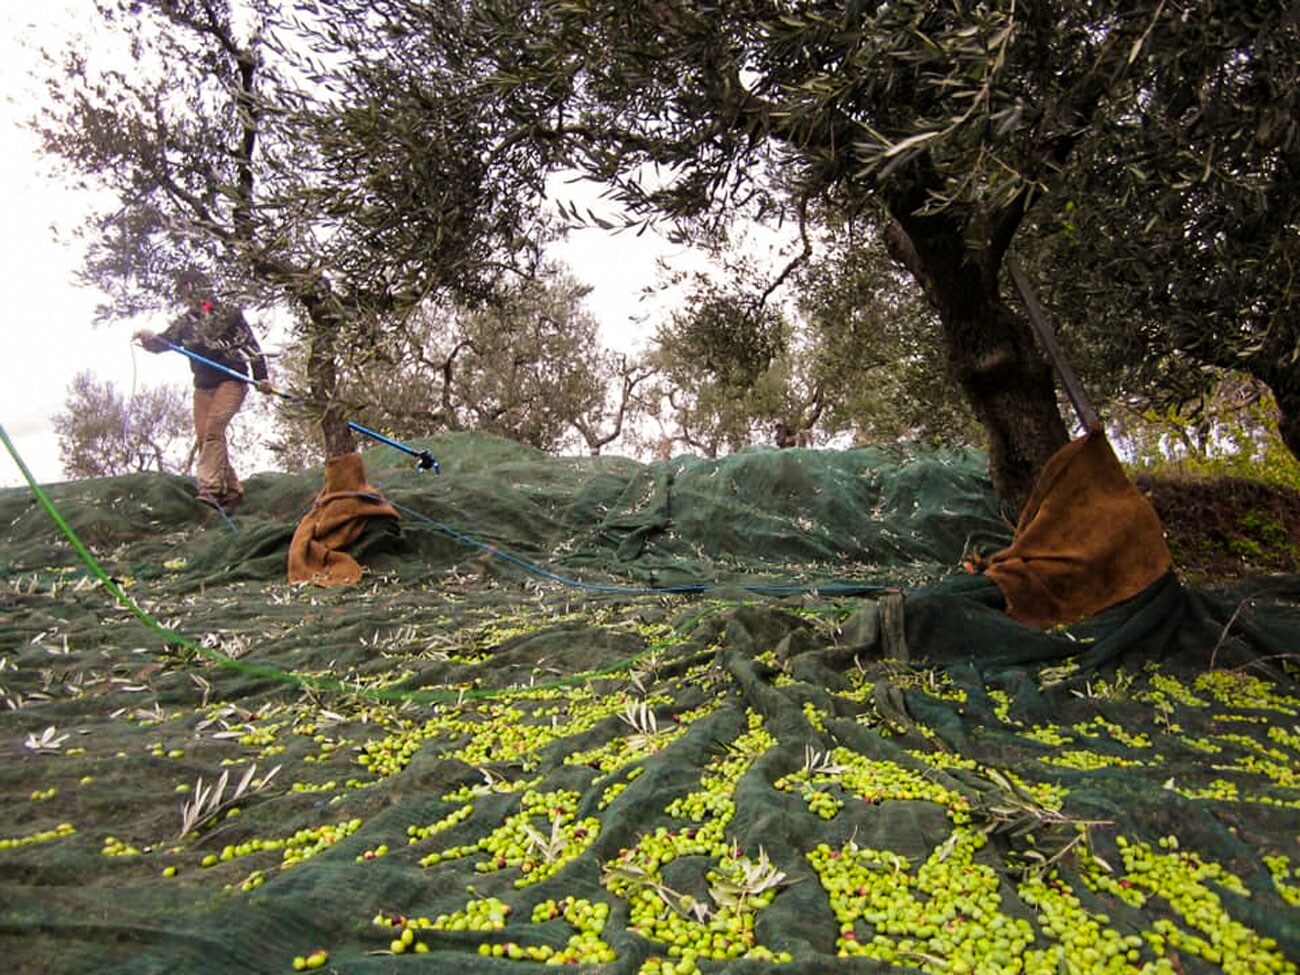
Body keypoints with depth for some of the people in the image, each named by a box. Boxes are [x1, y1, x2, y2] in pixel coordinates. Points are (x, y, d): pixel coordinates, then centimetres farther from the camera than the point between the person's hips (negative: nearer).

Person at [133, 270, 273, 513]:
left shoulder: (229, 314, 1)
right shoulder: (185, 323, 14)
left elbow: (251, 344, -1)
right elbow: (162, 343, 12)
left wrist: (261, 376, -9)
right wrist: (148, 338, -11)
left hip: (231, 382, -6)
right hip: (203, 386, 6)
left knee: (213, 429, -22)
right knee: (204, 438, 1)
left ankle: (209, 488, -29)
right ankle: (231, 490, 8)